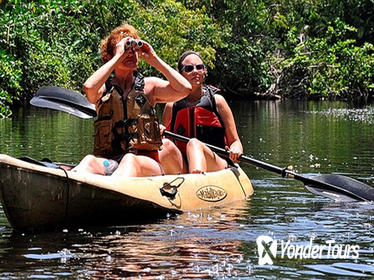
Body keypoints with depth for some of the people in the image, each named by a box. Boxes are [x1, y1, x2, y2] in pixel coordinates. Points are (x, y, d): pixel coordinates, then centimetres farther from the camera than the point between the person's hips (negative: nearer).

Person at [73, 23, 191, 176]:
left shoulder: (149, 85, 17)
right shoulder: (104, 88, 14)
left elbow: (184, 89, 0)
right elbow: (89, 87, -12)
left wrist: (154, 60, 3)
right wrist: (118, 57, -4)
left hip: (147, 163, -1)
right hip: (109, 161, 1)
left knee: (130, 160, -37)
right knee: (89, 161, -34)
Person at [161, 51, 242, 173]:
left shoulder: (216, 100, 9)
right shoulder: (172, 106, 13)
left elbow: (235, 141, 8)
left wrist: (235, 149, -16)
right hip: (182, 171, 3)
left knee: (194, 144, -33)